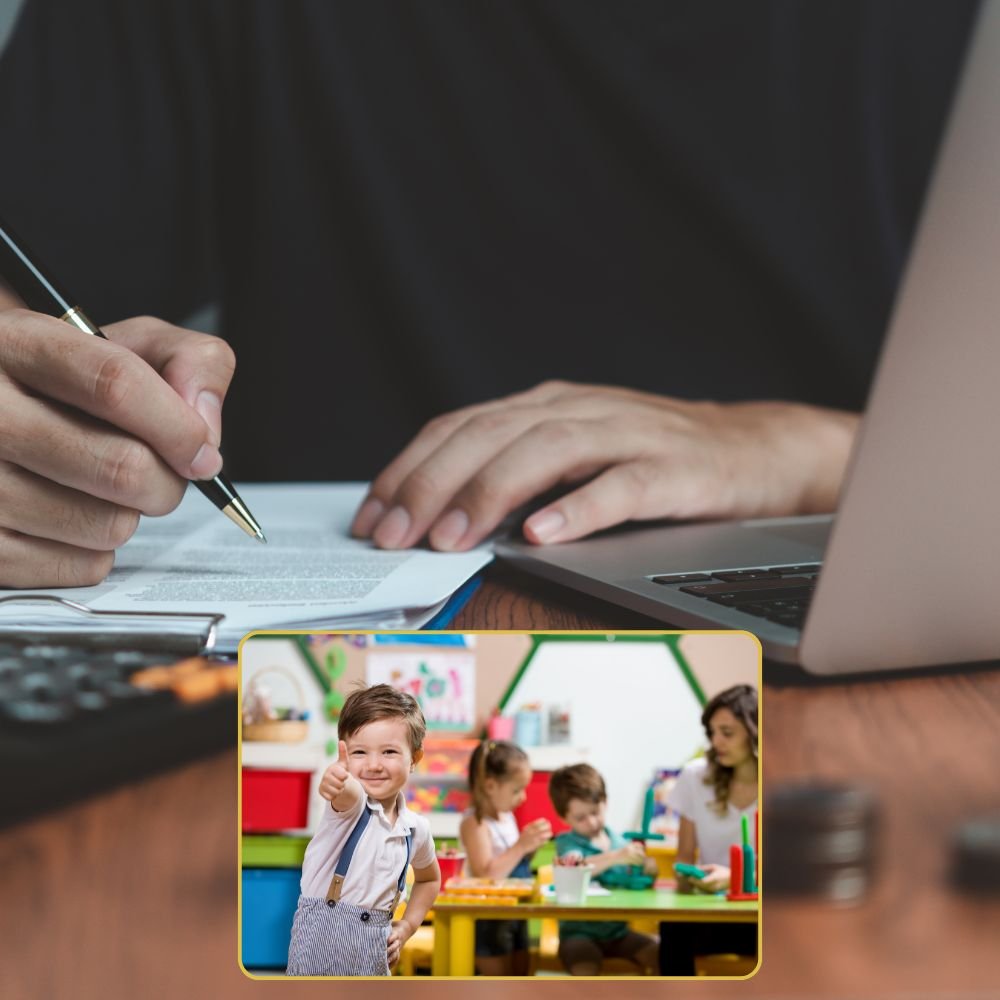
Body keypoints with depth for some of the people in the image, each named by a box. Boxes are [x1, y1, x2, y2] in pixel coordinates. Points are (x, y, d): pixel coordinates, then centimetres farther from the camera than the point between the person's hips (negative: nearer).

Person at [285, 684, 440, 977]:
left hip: (375, 946, 5)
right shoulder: (350, 805, -11)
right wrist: (338, 785, -60)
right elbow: (350, 796, -38)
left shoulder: (416, 828, 5)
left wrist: (407, 926, 13)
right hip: (322, 935, -5)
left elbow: (429, 879, 26)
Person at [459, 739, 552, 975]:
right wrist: (521, 846, -31)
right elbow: (485, 876, -28)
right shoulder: (475, 824, -19)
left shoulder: (507, 816, 7)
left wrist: (531, 847, 0)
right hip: (489, 919, -9)